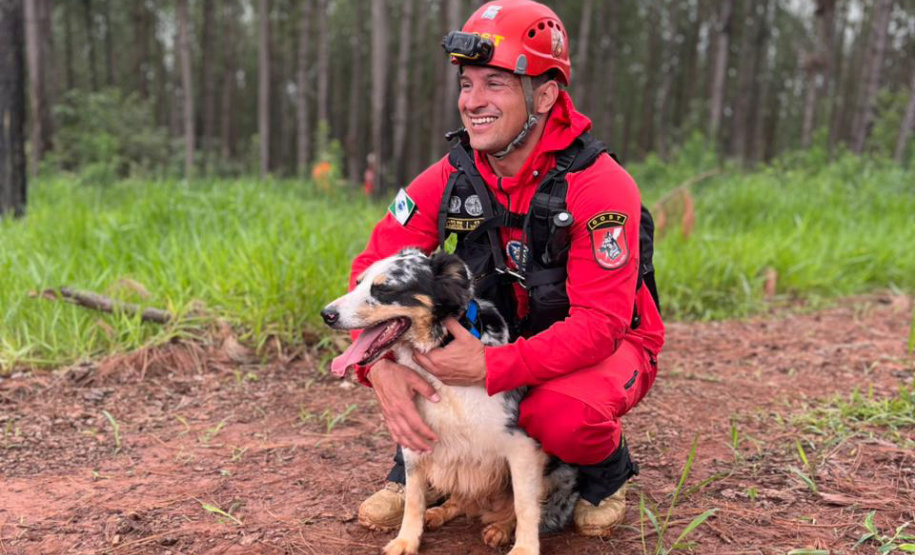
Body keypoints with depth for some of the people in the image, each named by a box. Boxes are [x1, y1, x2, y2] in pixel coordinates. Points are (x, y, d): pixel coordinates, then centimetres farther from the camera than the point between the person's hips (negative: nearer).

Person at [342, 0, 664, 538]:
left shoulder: (600, 185, -26)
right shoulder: (454, 176, -12)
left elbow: (599, 324, -30)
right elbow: (376, 266, -15)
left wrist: (489, 367, -40)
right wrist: (383, 366, -33)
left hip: (606, 347, -4)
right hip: (506, 334, 4)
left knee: (560, 417, -36)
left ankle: (607, 473, 2)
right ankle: (414, 468, 5)